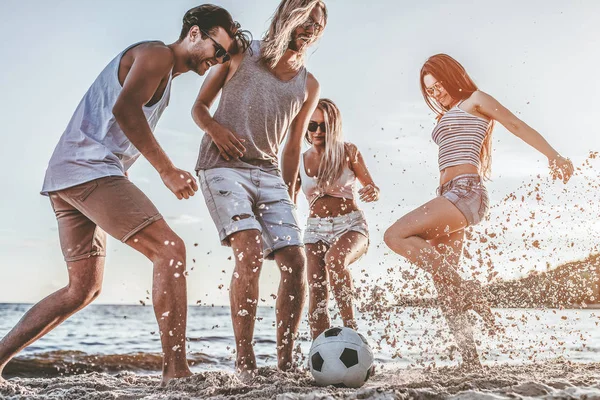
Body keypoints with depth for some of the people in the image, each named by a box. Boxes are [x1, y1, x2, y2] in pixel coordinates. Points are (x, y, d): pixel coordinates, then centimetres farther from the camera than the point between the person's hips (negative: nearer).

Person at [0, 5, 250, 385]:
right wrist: (167, 170, -19)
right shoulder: (157, 54, -3)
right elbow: (125, 109, -20)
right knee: (170, 248, -19)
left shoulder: (164, 74, 27)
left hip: (67, 180, 10)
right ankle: (176, 371, -24)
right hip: (90, 168, -10)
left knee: (83, 289, 13)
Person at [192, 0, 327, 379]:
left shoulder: (309, 86, 15)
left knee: (295, 259, -10)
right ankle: (244, 361, -18)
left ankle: (286, 361, 0)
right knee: (250, 250, -25)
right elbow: (199, 106, 11)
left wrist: (288, 200, 17)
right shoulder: (242, 54, 7)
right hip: (223, 166, -4)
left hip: (268, 173, 5)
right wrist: (214, 128, -11)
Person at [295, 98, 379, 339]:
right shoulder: (300, 161, 7)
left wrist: (373, 192, -18)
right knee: (317, 294, -16)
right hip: (316, 230, 3)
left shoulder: (348, 152, 1)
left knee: (335, 259, -36)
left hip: (351, 225, -2)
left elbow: (372, 188, 6)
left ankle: (350, 328, -31)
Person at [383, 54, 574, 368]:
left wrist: (553, 155, -13)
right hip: (449, 196, 8)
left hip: (465, 192, -8)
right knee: (444, 284, 0)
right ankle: (471, 361, 1)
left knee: (395, 236, -23)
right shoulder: (446, 118, 30)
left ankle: (464, 290, -21)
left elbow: (516, 125, -2)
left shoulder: (475, 100, 9)